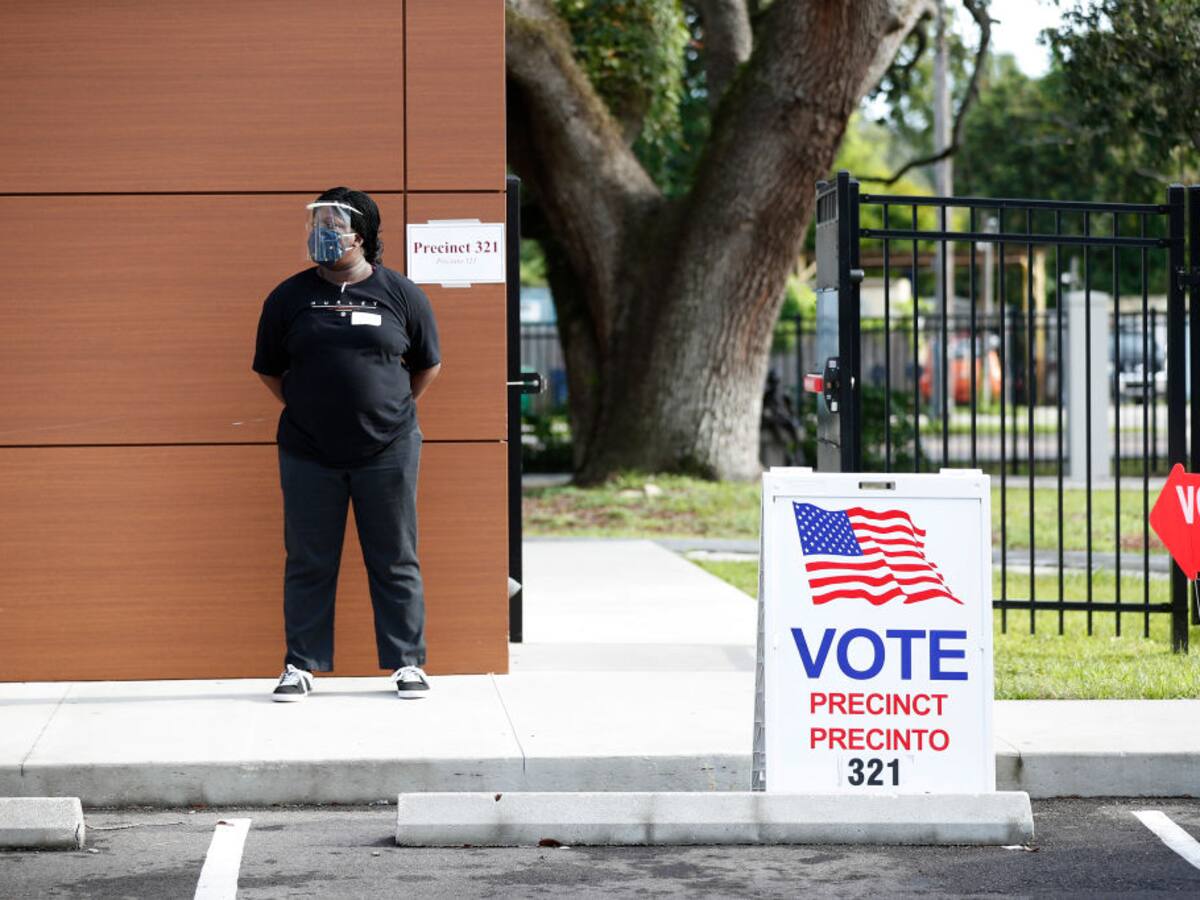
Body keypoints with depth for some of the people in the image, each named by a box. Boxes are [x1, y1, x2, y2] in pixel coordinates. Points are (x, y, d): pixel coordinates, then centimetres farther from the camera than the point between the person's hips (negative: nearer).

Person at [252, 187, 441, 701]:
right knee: (308, 562, 5)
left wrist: (393, 410, 8)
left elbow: (428, 365, 12)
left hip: (387, 451, -1)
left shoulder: (401, 294, 1)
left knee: (395, 561, 5)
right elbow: (269, 370, 13)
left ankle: (407, 663, 13)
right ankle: (301, 664, 13)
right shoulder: (289, 298, 3)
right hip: (309, 454, 1)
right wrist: (306, 409, 7)